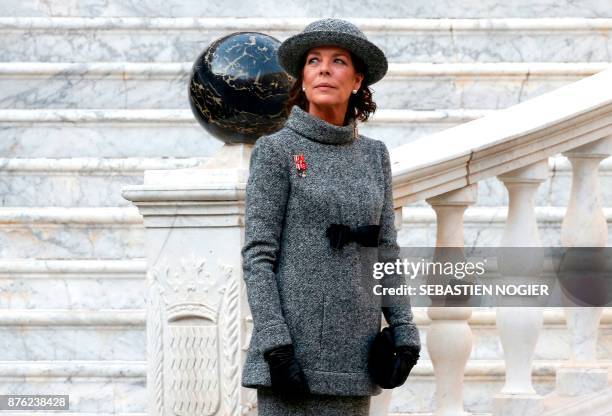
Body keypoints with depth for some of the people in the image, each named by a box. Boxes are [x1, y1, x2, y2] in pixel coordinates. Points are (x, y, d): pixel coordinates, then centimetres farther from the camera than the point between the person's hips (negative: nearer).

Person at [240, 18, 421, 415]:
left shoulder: (374, 156, 13)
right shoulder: (276, 150, -1)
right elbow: (258, 255, -6)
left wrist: (403, 330, 4)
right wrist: (273, 340, -16)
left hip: (352, 350, 5)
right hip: (292, 344, -5)